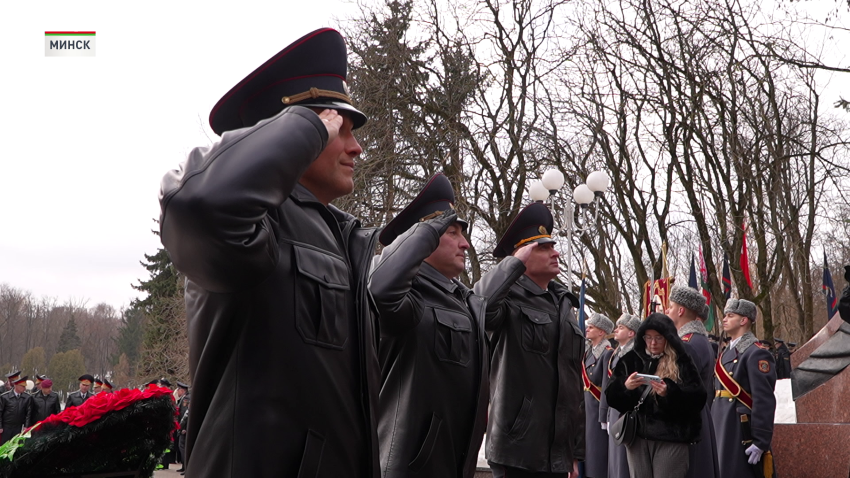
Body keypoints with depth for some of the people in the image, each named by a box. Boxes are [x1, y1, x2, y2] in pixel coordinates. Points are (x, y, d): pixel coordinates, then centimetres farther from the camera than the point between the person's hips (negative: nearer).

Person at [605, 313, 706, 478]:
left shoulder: (681, 363, 1)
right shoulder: (631, 360, 10)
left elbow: (698, 399, -8)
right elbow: (611, 397, 5)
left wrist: (670, 392, -24)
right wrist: (624, 387, -16)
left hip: (671, 437, -3)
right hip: (637, 435, 3)